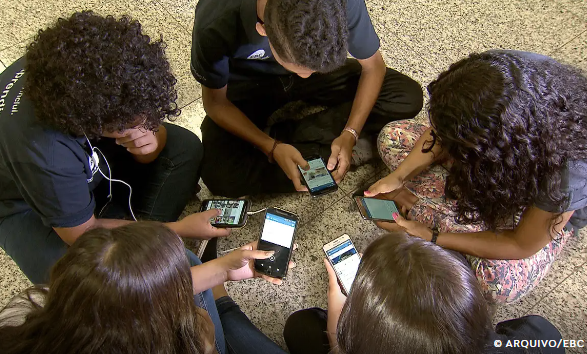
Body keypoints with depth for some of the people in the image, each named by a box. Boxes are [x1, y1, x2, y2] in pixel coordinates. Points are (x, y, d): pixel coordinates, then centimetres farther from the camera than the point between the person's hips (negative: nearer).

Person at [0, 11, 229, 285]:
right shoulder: (42, 151, -43)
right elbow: (83, 234, -27)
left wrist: (151, 140, -36)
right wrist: (178, 229, -24)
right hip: (27, 206, -5)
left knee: (185, 147, -10)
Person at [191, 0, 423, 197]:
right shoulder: (216, 20, -35)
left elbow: (373, 66, -12)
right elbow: (215, 102, -18)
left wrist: (349, 134, -25)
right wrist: (272, 148, -30)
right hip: (247, 86, -2)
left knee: (409, 98, -16)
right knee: (221, 178, -28)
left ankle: (287, 134, -10)